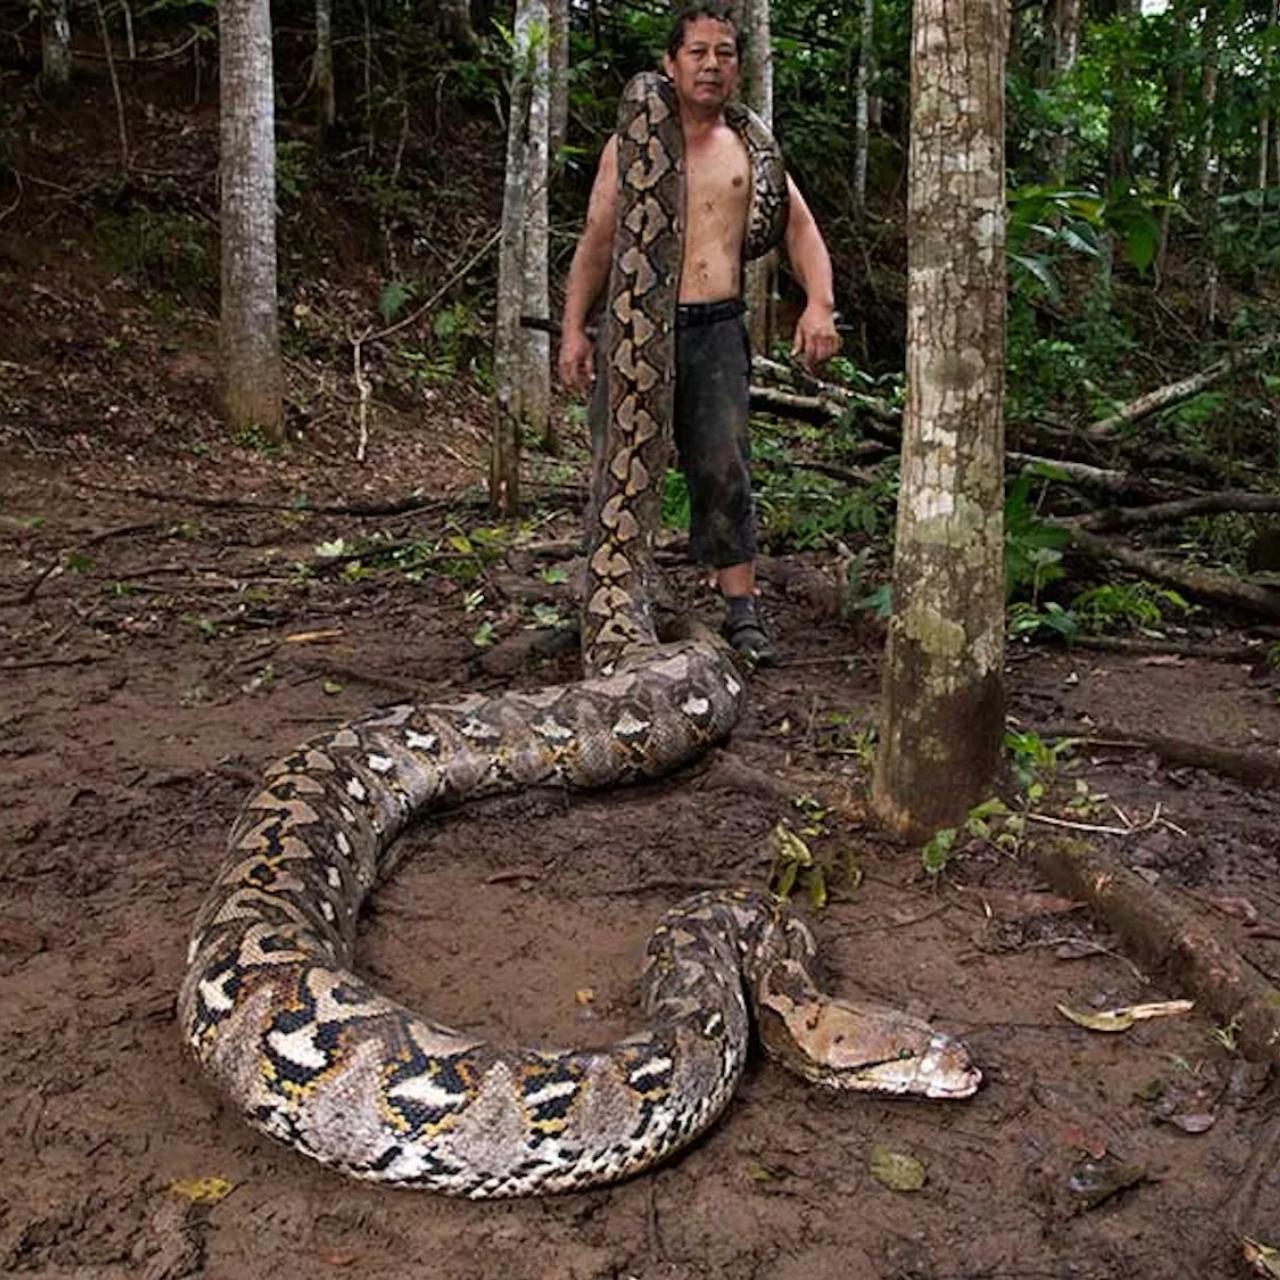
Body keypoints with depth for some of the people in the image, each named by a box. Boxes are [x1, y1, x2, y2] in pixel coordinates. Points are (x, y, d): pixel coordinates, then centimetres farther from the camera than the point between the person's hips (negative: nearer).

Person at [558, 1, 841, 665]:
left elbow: (800, 228, 8)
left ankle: (741, 609, 1)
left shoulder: (748, 151, 14)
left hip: (717, 330, 0)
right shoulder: (631, 145, 12)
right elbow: (596, 242, 11)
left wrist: (819, 304, -10)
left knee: (723, 470, -5)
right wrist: (574, 328, 1)